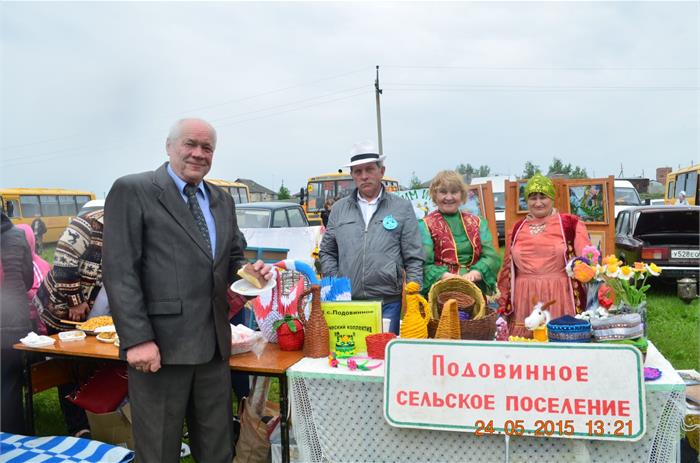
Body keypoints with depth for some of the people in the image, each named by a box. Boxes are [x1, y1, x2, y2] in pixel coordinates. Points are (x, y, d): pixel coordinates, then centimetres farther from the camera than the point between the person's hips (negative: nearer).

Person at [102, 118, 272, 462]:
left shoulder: (222, 201, 15)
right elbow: (120, 271, -10)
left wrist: (247, 270, -2)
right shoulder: (132, 191, -5)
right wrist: (137, 339, -17)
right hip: (159, 344, -5)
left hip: (213, 344, 6)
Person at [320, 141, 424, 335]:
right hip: (347, 302, 2)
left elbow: (414, 259, 3)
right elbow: (327, 253, 15)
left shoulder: (402, 208, 5)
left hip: (389, 303, -2)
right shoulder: (339, 209, 11)